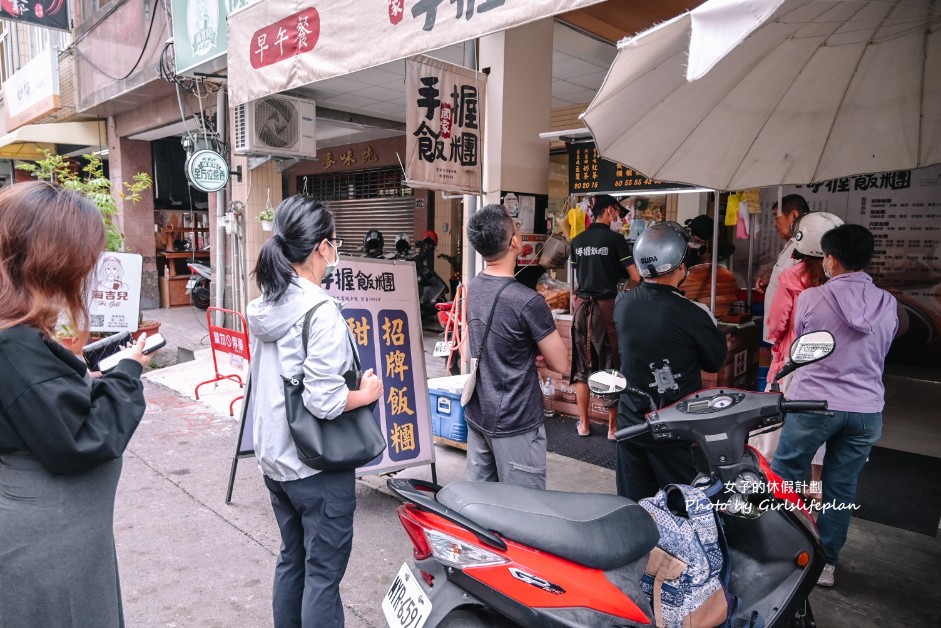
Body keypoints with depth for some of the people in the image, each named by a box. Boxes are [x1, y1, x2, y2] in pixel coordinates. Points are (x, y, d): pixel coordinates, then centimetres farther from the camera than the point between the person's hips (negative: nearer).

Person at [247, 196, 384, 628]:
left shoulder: (264, 305, 4)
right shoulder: (321, 310, -22)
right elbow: (324, 402, -25)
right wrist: (367, 393, -9)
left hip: (273, 457, 8)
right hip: (316, 464, -8)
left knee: (292, 558, 22)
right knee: (323, 572, 6)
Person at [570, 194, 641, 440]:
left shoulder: (578, 241, 9)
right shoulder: (614, 238, -6)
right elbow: (635, 276, -8)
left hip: (582, 305, 5)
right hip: (606, 306, -5)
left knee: (582, 365, 11)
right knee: (611, 365, 3)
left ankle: (583, 424, 18)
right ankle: (613, 427, 9)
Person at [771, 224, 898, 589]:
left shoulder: (812, 298, -11)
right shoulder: (888, 305, 0)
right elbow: (881, 353, 14)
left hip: (815, 403, -4)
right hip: (867, 410, 4)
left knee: (784, 476, 13)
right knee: (842, 487, 12)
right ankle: (827, 562, 22)